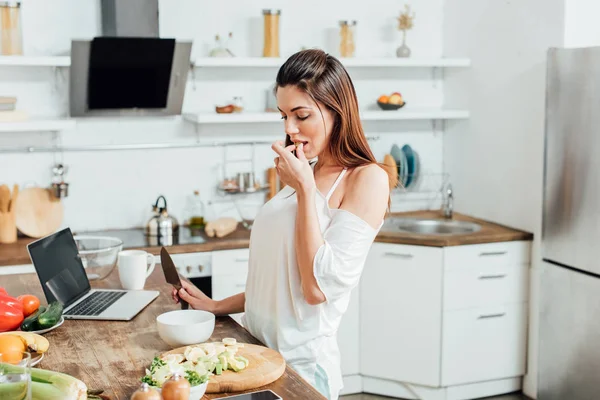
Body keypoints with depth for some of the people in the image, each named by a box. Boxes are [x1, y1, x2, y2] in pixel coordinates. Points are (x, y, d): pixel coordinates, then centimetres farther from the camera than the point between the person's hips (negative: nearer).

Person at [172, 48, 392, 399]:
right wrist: (218, 306, 10)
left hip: (300, 363, -7)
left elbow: (318, 288, -21)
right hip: (258, 351, 7)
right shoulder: (308, 176, 12)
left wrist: (305, 189, -18)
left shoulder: (367, 180, -13)